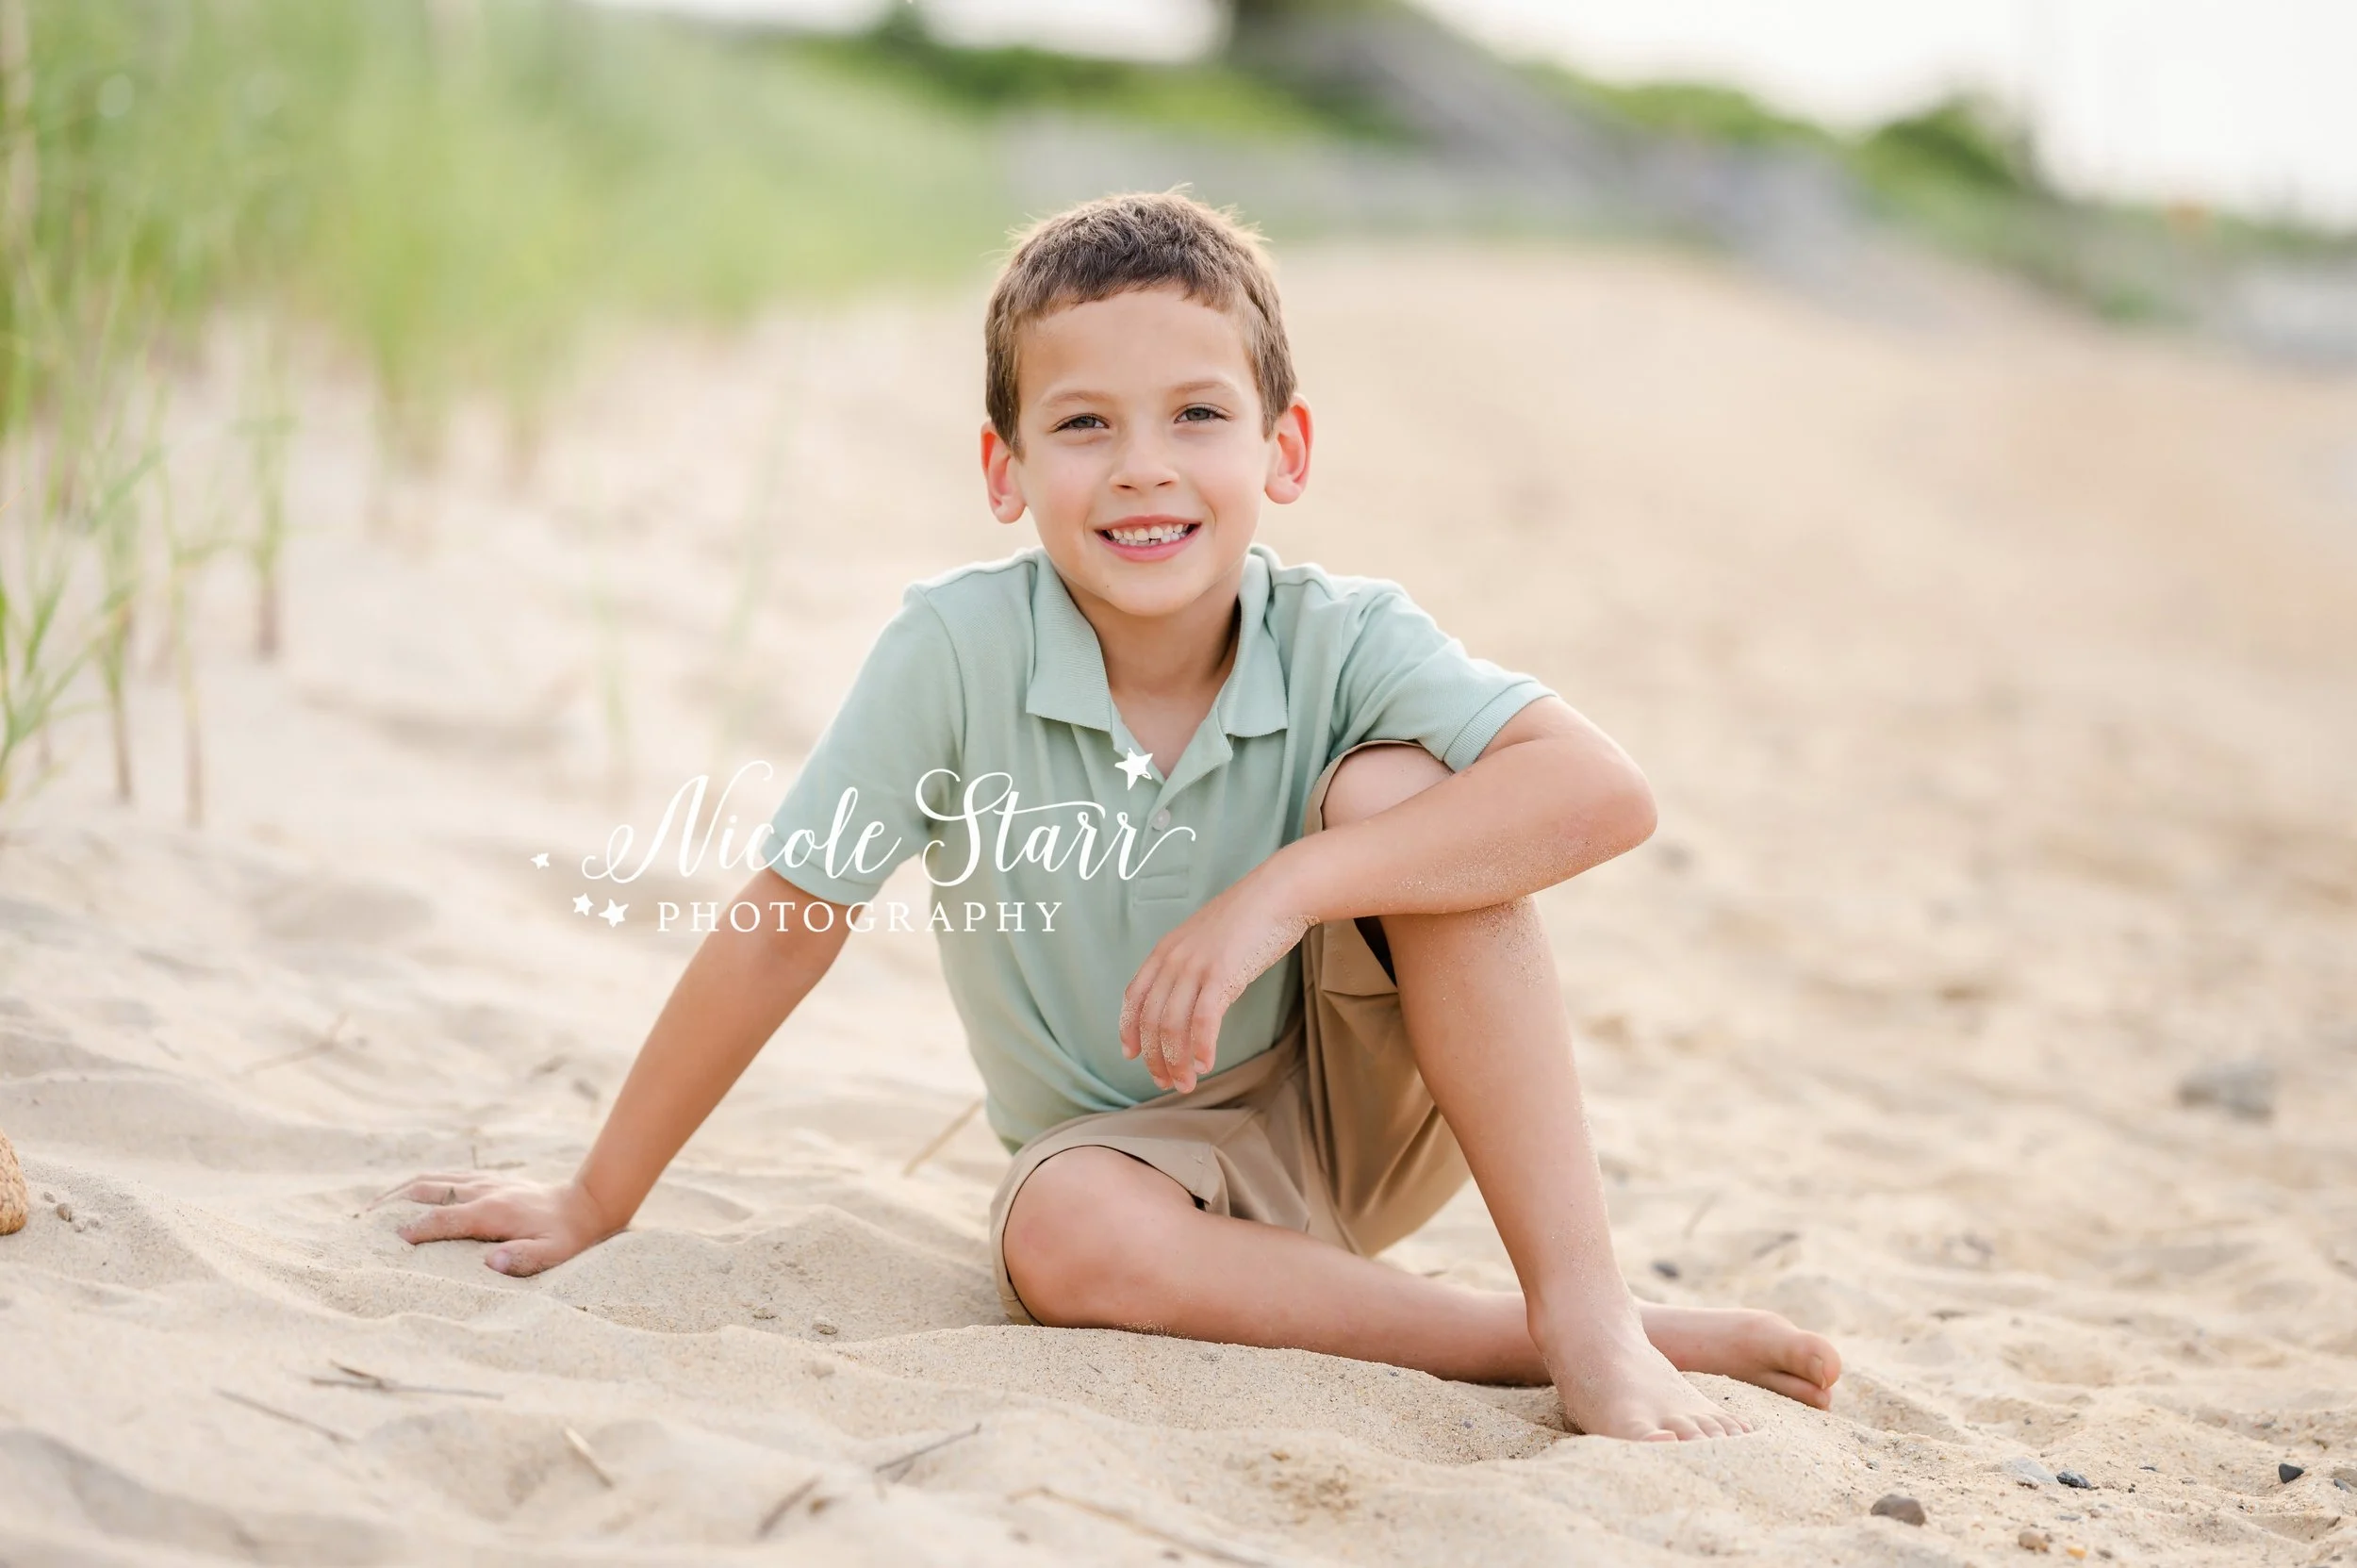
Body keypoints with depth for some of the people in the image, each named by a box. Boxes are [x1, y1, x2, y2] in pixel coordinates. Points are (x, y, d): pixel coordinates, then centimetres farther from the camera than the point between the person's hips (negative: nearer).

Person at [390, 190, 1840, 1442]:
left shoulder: (1343, 644, -17)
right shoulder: (954, 649, -18)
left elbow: (1607, 793, -31)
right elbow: (784, 930, -11)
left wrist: (1283, 890, -38)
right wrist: (598, 1204, -5)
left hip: (1361, 1110, 0)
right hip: (1139, 1147, 0)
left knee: (1396, 785, -27)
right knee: (1065, 1233, -36)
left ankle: (1587, 1306, -26)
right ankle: (1531, 1341, -22)